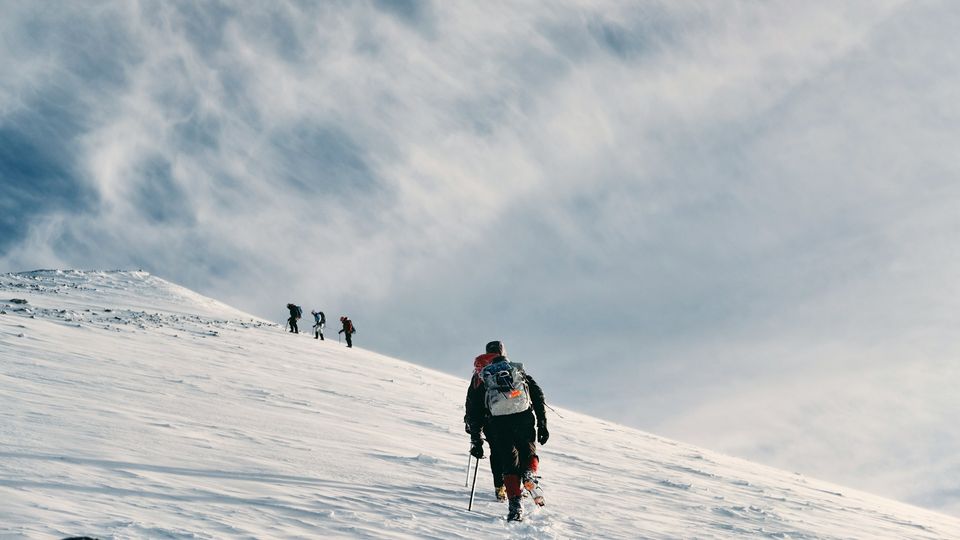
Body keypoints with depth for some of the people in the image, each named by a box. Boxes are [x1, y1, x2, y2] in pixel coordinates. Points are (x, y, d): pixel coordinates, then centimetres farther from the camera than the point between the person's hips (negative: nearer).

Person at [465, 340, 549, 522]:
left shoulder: (481, 378, 21)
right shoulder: (519, 371, 24)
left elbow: (473, 410, 16)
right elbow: (538, 396, 15)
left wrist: (475, 439, 18)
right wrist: (542, 425, 15)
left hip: (498, 423, 0)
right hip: (524, 417, 1)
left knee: (509, 464, 8)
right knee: (529, 453, 23)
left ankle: (516, 505, -7)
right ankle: (530, 474, -9)